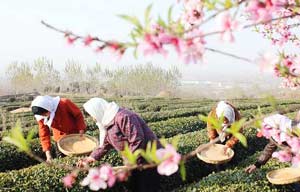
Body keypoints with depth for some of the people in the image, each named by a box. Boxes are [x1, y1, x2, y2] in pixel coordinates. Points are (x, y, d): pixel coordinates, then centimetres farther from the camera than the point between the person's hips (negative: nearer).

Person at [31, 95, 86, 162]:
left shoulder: (64, 103, -28)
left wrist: (81, 130, -20)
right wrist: (48, 153, -19)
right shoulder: (40, 117, -18)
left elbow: (78, 115, -15)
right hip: (60, 138, 2)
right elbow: (44, 134, -12)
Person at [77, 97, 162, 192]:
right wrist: (90, 158, 12)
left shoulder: (123, 117, -25)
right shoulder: (108, 122, 8)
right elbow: (105, 145, 17)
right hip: (136, 160, 10)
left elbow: (138, 142, -28)